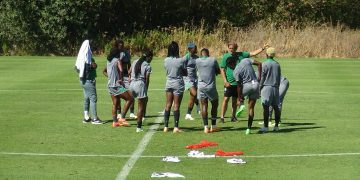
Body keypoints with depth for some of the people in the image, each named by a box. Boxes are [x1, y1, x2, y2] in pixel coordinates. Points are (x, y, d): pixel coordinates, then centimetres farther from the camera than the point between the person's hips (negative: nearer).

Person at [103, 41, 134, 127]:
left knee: (115, 104, 13)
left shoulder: (108, 61, 12)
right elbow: (121, 70, -28)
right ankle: (122, 118, -9)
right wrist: (121, 79, -16)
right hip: (117, 85, -8)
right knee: (130, 99, -3)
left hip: (110, 85, 8)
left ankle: (115, 121, 13)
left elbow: (104, 71, 26)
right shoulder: (117, 60, -11)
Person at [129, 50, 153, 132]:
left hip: (132, 84, 7)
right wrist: (146, 90, 2)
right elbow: (147, 80, -6)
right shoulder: (147, 66, -5)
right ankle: (138, 127, 3)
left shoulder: (135, 62, 12)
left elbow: (129, 72, 15)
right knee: (140, 107, 1)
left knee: (145, 99, 29)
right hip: (140, 85, -6)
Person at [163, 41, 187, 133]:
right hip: (178, 84, -4)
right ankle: (176, 127, -2)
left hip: (169, 83, 4)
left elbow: (167, 71, 9)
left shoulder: (166, 60, 0)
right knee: (176, 106, -1)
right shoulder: (181, 60, -13)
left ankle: (166, 127, 10)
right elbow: (185, 73, -4)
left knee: (168, 105, 9)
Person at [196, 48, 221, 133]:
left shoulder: (197, 61, 1)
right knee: (214, 105, 13)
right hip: (211, 86, -2)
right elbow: (218, 71, 10)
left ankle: (206, 127, 1)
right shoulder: (213, 60, -3)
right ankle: (213, 126, 14)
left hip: (201, 86, 2)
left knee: (204, 106, 6)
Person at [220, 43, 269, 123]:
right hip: (229, 82, -3)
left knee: (235, 100, 11)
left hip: (238, 82, 3)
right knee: (226, 99, -7)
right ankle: (222, 117, -2)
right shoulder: (226, 56, -4)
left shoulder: (241, 55, 4)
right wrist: (225, 81, -11)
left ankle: (233, 116, 20)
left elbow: (252, 53, 8)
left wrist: (262, 48, 1)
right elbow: (222, 69, -4)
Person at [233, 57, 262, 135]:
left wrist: (239, 98, -5)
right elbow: (259, 64, 2)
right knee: (251, 107, 10)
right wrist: (259, 76, 7)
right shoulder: (246, 60, 3)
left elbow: (239, 85, -11)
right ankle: (249, 128, 9)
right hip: (256, 85, 5)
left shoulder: (236, 71, -11)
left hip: (247, 85, -5)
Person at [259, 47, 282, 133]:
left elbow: (262, 77, -6)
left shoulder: (265, 64, -6)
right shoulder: (277, 64, 11)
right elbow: (279, 78, 16)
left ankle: (266, 127, -13)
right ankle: (276, 126, 12)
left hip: (267, 87, -6)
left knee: (266, 107, -9)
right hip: (275, 87, 6)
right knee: (276, 107, 9)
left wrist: (260, 88, 1)